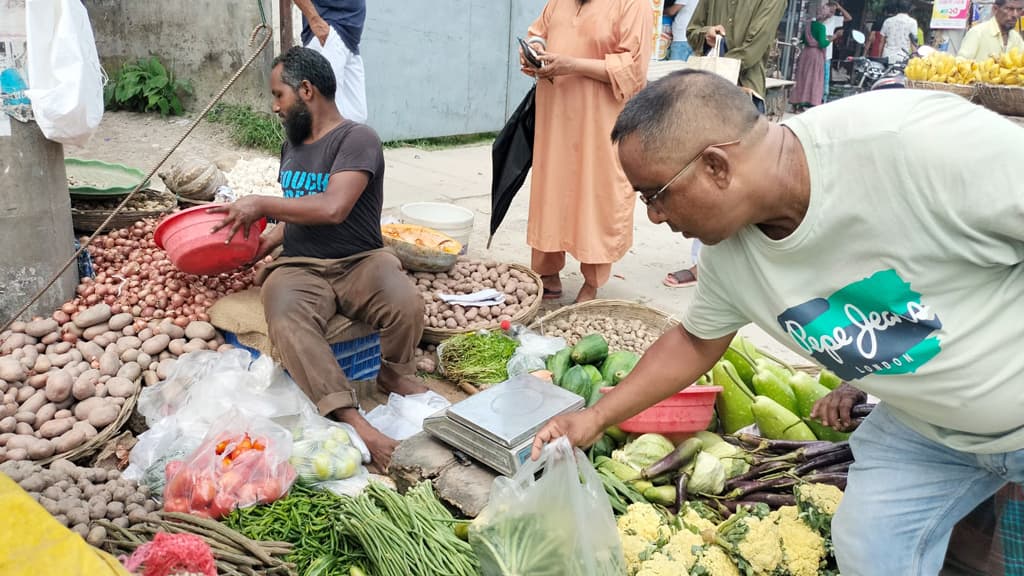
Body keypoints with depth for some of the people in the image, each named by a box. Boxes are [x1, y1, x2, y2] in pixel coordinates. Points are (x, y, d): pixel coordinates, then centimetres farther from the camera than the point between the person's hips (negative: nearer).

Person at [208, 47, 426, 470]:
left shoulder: (357, 139, -7)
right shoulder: (291, 146, 18)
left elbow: (332, 208, -21)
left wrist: (262, 204, -12)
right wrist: (262, 244, 13)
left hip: (359, 261, -4)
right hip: (299, 267, 4)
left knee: (406, 304, -34)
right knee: (286, 321, -31)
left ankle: (394, 372, 0)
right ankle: (351, 419, -35)